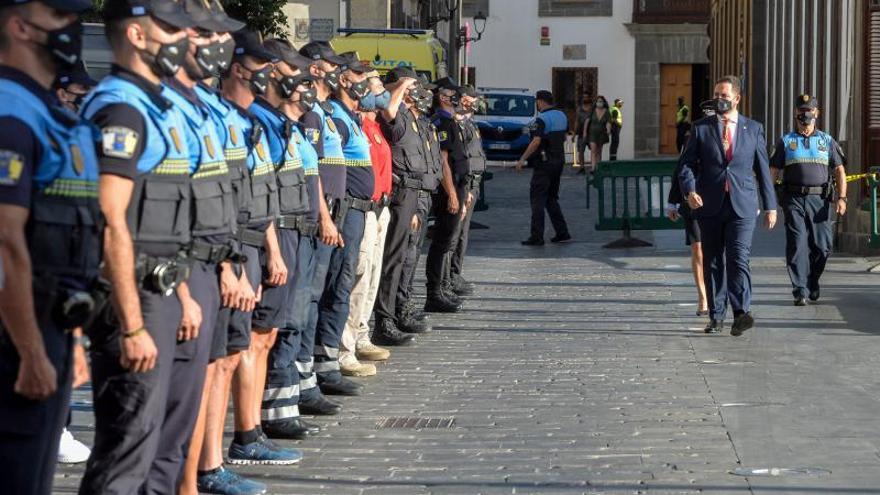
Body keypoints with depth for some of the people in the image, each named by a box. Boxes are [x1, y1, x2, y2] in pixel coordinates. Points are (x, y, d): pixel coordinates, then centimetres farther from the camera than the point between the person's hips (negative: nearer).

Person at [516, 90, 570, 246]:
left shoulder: (541, 119, -15)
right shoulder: (562, 116, 11)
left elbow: (536, 142, -24)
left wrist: (522, 159, -20)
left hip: (544, 163, -8)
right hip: (559, 161, 8)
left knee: (538, 199, -4)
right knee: (551, 198, 17)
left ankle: (537, 237, -7)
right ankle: (562, 233, 13)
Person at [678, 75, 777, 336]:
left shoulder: (753, 129, 10)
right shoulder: (701, 128, 8)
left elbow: (763, 169, 13)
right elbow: (686, 163, 5)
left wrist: (770, 206, 11)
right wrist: (689, 190, -14)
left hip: (742, 205, -1)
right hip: (710, 206, 1)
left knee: (738, 257, -15)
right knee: (712, 262, 5)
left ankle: (741, 312, -20)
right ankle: (716, 316, 11)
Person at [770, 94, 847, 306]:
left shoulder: (827, 141, 13)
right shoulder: (786, 141, 10)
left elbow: (839, 171, 9)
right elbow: (773, 171, 6)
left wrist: (841, 198, -5)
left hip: (820, 199, 1)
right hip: (794, 199, -1)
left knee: (822, 245, 0)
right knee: (797, 245, -8)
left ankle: (812, 283, 24)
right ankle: (800, 291, -6)